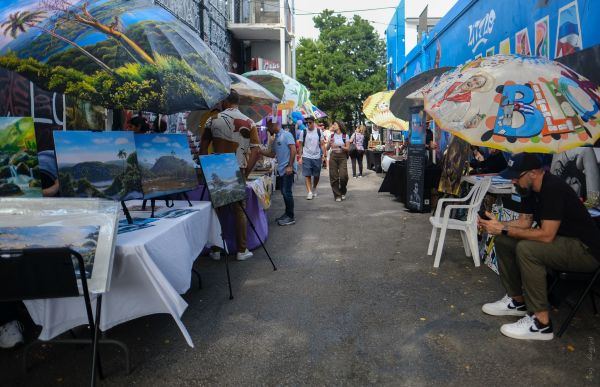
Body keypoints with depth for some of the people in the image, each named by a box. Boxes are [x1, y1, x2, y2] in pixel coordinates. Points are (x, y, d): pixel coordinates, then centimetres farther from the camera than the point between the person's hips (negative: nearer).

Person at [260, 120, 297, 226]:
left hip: (288, 169, -9)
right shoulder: (275, 139, 18)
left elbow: (293, 150, -15)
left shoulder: (286, 135, -8)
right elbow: (272, 154, 23)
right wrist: (259, 151, 12)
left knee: (287, 192, -8)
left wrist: (290, 166, -20)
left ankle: (291, 217, -1)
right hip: (281, 169, 9)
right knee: (284, 192, 12)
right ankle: (287, 214, 22)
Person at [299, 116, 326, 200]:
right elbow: (301, 145, 3)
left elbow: (322, 144, 6)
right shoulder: (303, 132, 1)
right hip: (306, 157, -2)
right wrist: (300, 157, -3)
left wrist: (323, 155, -3)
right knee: (307, 175, -8)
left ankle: (314, 188, 33)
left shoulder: (319, 131, 4)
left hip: (317, 157, 2)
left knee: (317, 175, 11)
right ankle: (309, 192, -9)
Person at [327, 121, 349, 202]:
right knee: (334, 177, -2)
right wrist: (330, 143, -11)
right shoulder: (332, 136, 8)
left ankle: (343, 192, 15)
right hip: (333, 156, 2)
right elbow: (327, 148, 9)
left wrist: (341, 147, -16)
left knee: (343, 176, -12)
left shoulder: (345, 136, 3)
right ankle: (337, 195, 10)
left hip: (342, 157, -2)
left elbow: (347, 148, 0)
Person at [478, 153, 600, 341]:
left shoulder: (553, 189, -26)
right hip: (561, 240, 9)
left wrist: (504, 230, -26)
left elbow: (546, 235, -30)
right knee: (503, 241, 0)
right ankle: (517, 300, 10)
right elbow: (524, 222, 4)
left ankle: (540, 322, -21)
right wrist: (497, 224, -13)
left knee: (526, 249, -32)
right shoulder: (529, 189, 2)